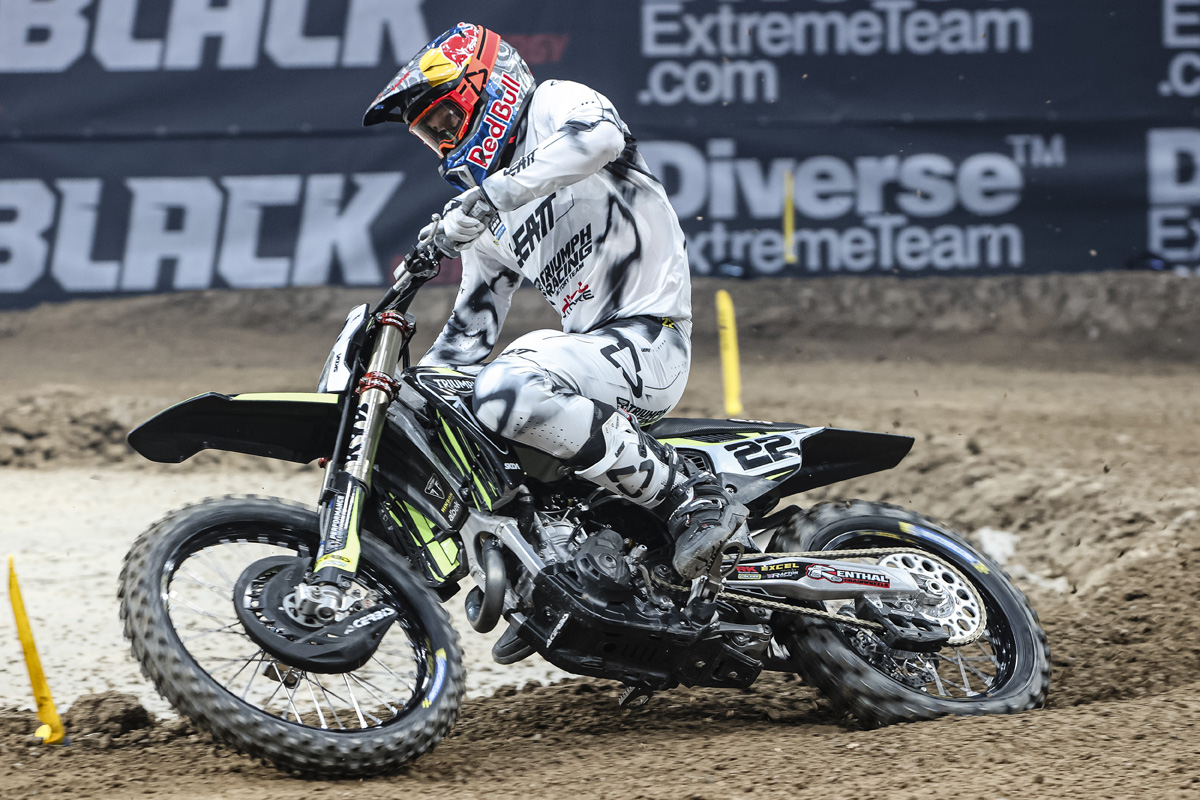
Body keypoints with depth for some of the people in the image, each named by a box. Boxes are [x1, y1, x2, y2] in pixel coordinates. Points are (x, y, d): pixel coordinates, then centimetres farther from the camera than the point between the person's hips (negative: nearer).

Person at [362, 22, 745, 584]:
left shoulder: (553, 105, 0)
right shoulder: (488, 228, 24)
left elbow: (599, 136, -26)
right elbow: (471, 330, 29)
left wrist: (489, 195, -31)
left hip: (645, 338, -10)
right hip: (593, 346, 10)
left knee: (506, 393, -33)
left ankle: (691, 497, -25)